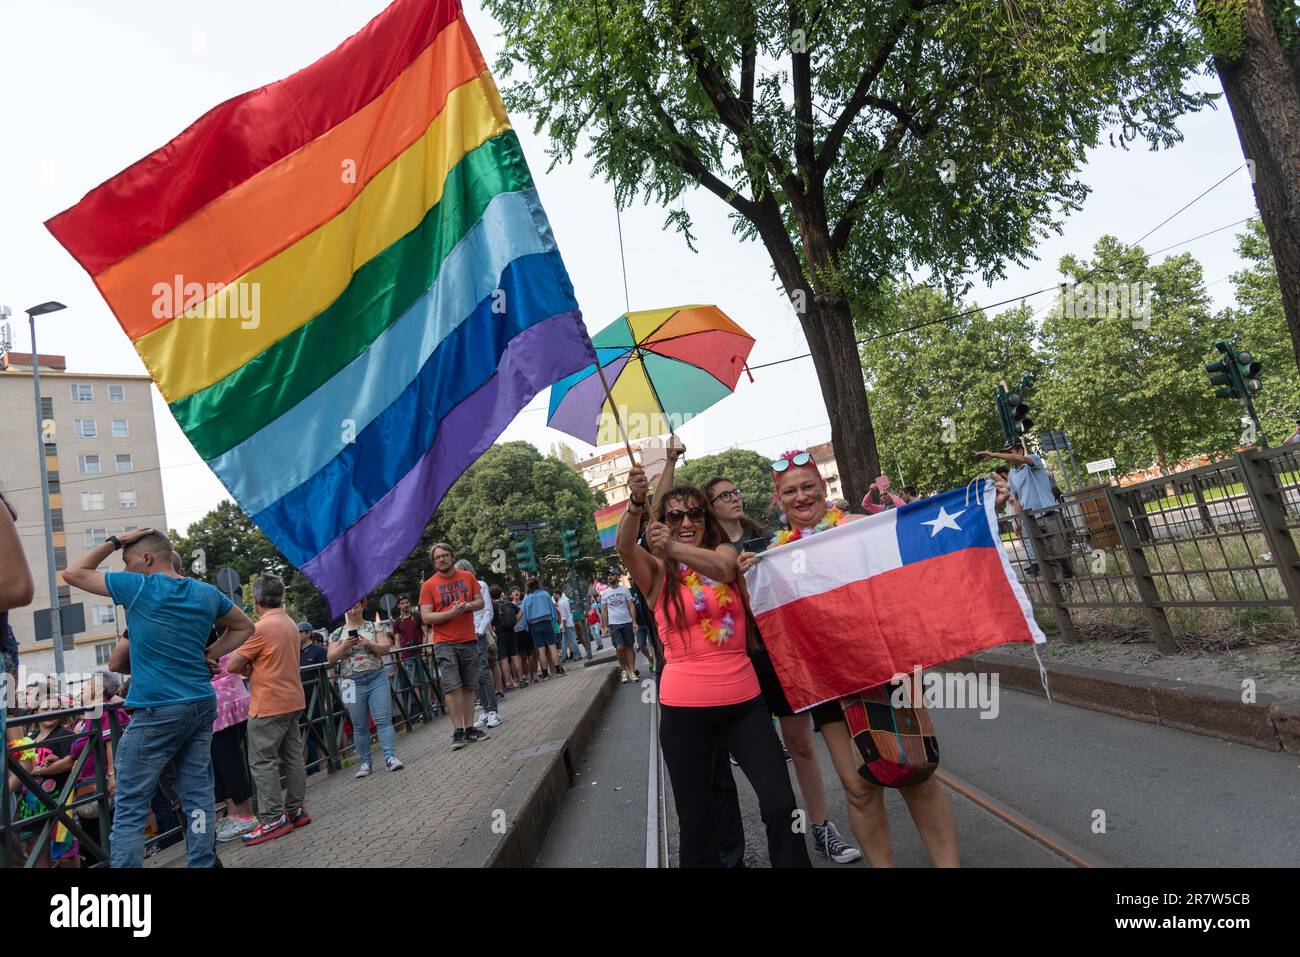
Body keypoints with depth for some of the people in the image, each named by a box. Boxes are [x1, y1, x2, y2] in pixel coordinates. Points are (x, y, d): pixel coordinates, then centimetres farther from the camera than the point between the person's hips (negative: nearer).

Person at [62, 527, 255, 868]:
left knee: (130, 808, 2)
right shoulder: (207, 593, 7)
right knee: (198, 796, 11)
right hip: (203, 705, 6)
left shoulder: (137, 587, -7)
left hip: (156, 712, -5)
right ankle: (203, 863, 15)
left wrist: (114, 542, 7)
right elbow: (244, 627, 20)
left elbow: (73, 574, 6)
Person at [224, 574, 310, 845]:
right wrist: (253, 667, 6)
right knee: (292, 757, 12)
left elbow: (232, 666, -15)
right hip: (293, 700, 8)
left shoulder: (261, 628, -17)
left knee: (263, 762, -2)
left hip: (269, 705, -8)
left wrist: (247, 668, 4)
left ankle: (273, 819, -1)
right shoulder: (290, 624, 10)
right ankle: (296, 810, 18)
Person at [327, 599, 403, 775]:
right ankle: (365, 762, 14)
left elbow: (386, 647, -1)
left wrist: (370, 644, -19)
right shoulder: (337, 633, 9)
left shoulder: (374, 627, 7)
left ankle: (391, 756, -10)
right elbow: (330, 658, 2)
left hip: (377, 678, -1)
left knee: (383, 720, -8)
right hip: (352, 683, 1)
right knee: (360, 726, 6)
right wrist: (344, 646, -15)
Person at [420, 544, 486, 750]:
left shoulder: (468, 577, 7)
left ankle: (469, 728, 14)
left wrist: (467, 605, -11)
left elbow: (480, 601, 11)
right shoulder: (429, 585, -2)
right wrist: (452, 613, -17)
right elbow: (426, 617, -6)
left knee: (468, 687, 7)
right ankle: (458, 731, -2)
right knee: (452, 687, -10)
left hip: (469, 640, 3)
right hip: (444, 643, -3)